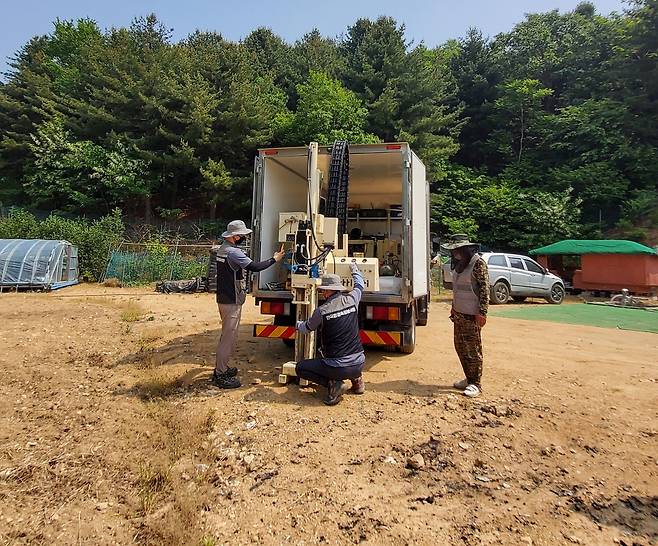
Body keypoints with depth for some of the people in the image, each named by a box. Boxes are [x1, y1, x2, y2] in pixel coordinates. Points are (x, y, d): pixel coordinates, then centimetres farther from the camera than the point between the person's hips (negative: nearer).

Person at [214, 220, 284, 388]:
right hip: (231, 302, -11)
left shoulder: (222, 249, 12)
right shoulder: (233, 252, -21)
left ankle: (221, 368, 32)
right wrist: (274, 259, -15)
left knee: (227, 335, 20)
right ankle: (220, 375, 4)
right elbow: (255, 267, -26)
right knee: (229, 337, -3)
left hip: (224, 298, 11)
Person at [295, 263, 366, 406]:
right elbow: (360, 285, 22)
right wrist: (354, 268, 40)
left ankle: (334, 383, -3)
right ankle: (356, 379, 22)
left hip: (337, 367, -5)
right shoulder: (351, 300, -3)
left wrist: (298, 324, 33)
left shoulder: (321, 311, -12)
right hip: (359, 364, 6)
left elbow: (306, 328, 10)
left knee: (300, 368, 13)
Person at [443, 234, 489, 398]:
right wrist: (454, 307, 22)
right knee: (460, 347, 13)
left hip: (471, 315, -8)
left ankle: (475, 384, 10)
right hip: (459, 313, 9)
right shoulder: (459, 264, 14)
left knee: (473, 349, -1)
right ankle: (469, 378, 25)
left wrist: (482, 313, -19)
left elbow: (485, 289, -15)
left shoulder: (478, 263, -12)